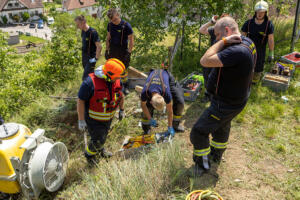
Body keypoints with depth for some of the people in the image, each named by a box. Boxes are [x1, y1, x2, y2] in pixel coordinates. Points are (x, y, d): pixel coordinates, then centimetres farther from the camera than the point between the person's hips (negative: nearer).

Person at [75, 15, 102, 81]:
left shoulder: (93, 32, -19)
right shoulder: (83, 31, 6)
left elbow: (99, 47, -20)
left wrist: (96, 58, -17)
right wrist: (83, 56, 17)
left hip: (91, 59, -8)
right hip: (84, 57, 8)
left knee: (85, 78, -11)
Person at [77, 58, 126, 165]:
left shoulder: (117, 80, -13)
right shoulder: (91, 82, -31)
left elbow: (120, 95, 7)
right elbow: (80, 100, -24)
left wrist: (121, 109, 15)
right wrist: (81, 120, -21)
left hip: (108, 117, 6)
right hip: (93, 118, -6)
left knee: (104, 135, 27)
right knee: (98, 140, 3)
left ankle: (100, 149, 59)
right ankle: (89, 154, 38)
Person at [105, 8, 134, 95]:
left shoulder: (126, 25, -14)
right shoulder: (110, 25, 0)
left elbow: (131, 40, -11)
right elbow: (108, 38, 12)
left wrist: (129, 53, -16)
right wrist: (107, 50, 10)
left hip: (123, 50, -4)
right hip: (112, 50, 4)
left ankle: (125, 86, 23)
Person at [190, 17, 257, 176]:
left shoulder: (237, 51, -34)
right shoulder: (247, 42, -1)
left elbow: (205, 61, -35)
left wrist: (224, 41, -29)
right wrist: (224, 42, -4)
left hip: (225, 105, -10)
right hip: (233, 99, 10)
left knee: (199, 132, 2)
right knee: (222, 127, 30)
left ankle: (203, 164, 24)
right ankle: (216, 155, 55)